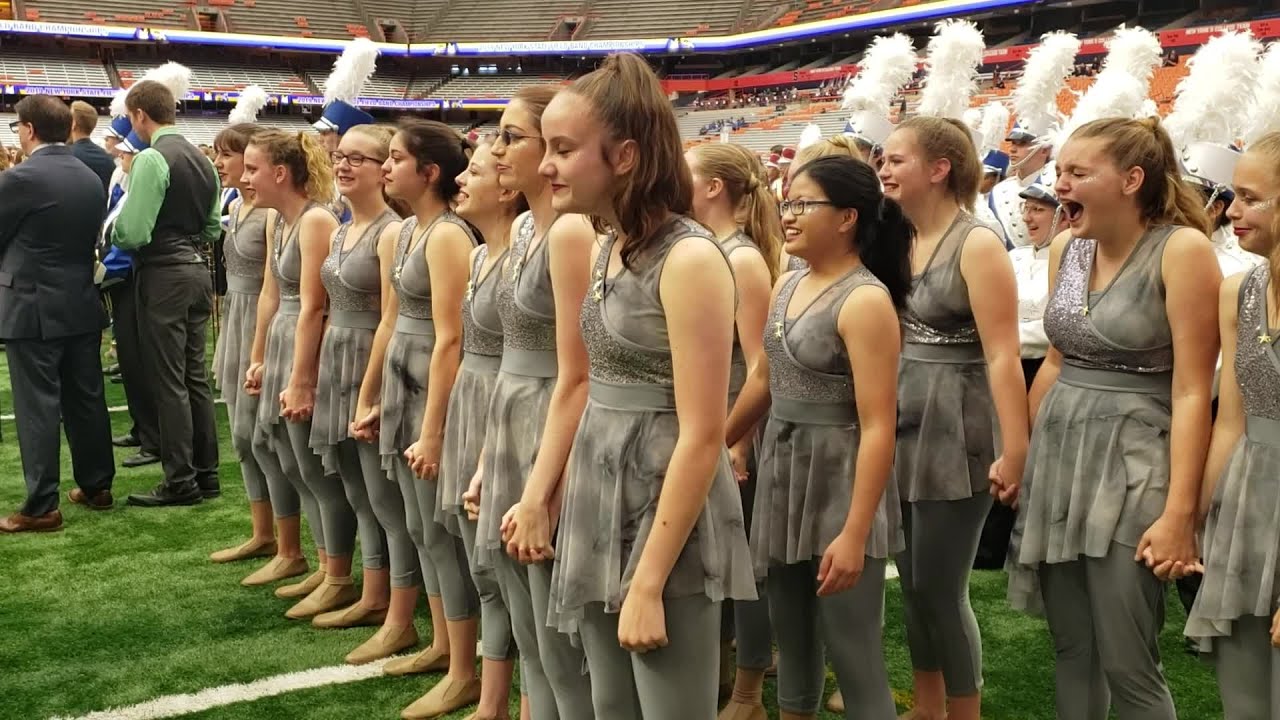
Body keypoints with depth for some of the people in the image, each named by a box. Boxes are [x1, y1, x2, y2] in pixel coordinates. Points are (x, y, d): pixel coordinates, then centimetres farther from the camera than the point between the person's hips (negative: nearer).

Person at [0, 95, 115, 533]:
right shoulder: (92, 179, 6)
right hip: (82, 305, 7)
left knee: (38, 407, -2)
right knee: (86, 399, 14)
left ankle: (41, 507, 0)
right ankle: (96, 486, 23)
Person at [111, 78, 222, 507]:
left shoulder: (152, 159, -15)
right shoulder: (202, 160, 10)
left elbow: (133, 233, -18)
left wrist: (112, 233, 2)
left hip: (163, 276, -8)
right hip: (197, 271, 8)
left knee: (169, 382, -2)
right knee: (195, 377, 13)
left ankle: (180, 483, 2)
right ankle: (206, 473, 19)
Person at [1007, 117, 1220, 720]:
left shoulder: (1182, 249, -13)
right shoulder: (1066, 248, 7)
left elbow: (1192, 390, -16)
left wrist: (1179, 513, -19)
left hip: (1132, 463, -6)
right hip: (1056, 455, 7)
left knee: (1127, 665, -3)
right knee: (1070, 648, 13)